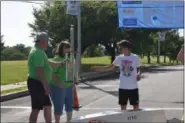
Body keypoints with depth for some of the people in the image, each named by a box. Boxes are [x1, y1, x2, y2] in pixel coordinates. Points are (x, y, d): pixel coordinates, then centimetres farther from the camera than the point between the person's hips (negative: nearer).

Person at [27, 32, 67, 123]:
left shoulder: (38, 51, 16)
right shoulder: (38, 52, -19)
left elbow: (48, 63, 28)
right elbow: (39, 70, -26)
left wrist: (61, 63, 35)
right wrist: (45, 85, -25)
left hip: (39, 84, 10)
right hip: (37, 84, -10)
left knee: (47, 106, 15)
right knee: (36, 109, -4)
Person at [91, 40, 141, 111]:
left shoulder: (135, 58, -8)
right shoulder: (119, 58, 1)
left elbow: (139, 69, 4)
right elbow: (111, 67, 13)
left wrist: (138, 75, -18)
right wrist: (98, 68, 8)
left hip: (133, 87, -3)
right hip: (122, 87, 3)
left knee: (135, 106, 3)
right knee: (123, 106, 9)